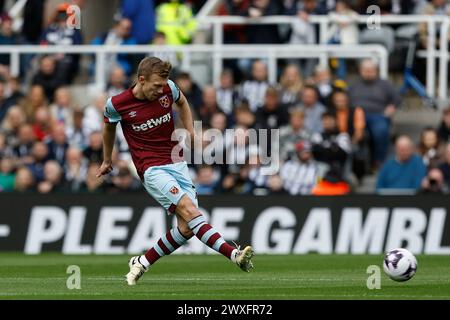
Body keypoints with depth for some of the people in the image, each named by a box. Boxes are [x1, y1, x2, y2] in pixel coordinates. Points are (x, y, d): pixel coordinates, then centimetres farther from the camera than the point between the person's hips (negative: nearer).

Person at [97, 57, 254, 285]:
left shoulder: (168, 88, -2)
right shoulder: (118, 104, -9)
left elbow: (182, 102, 23)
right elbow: (109, 126, 14)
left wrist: (190, 131, 11)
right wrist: (107, 160, 27)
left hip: (177, 163, 5)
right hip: (152, 170, -5)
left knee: (186, 228, -6)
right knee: (188, 209, -26)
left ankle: (142, 262, 13)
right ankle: (234, 254, -38)